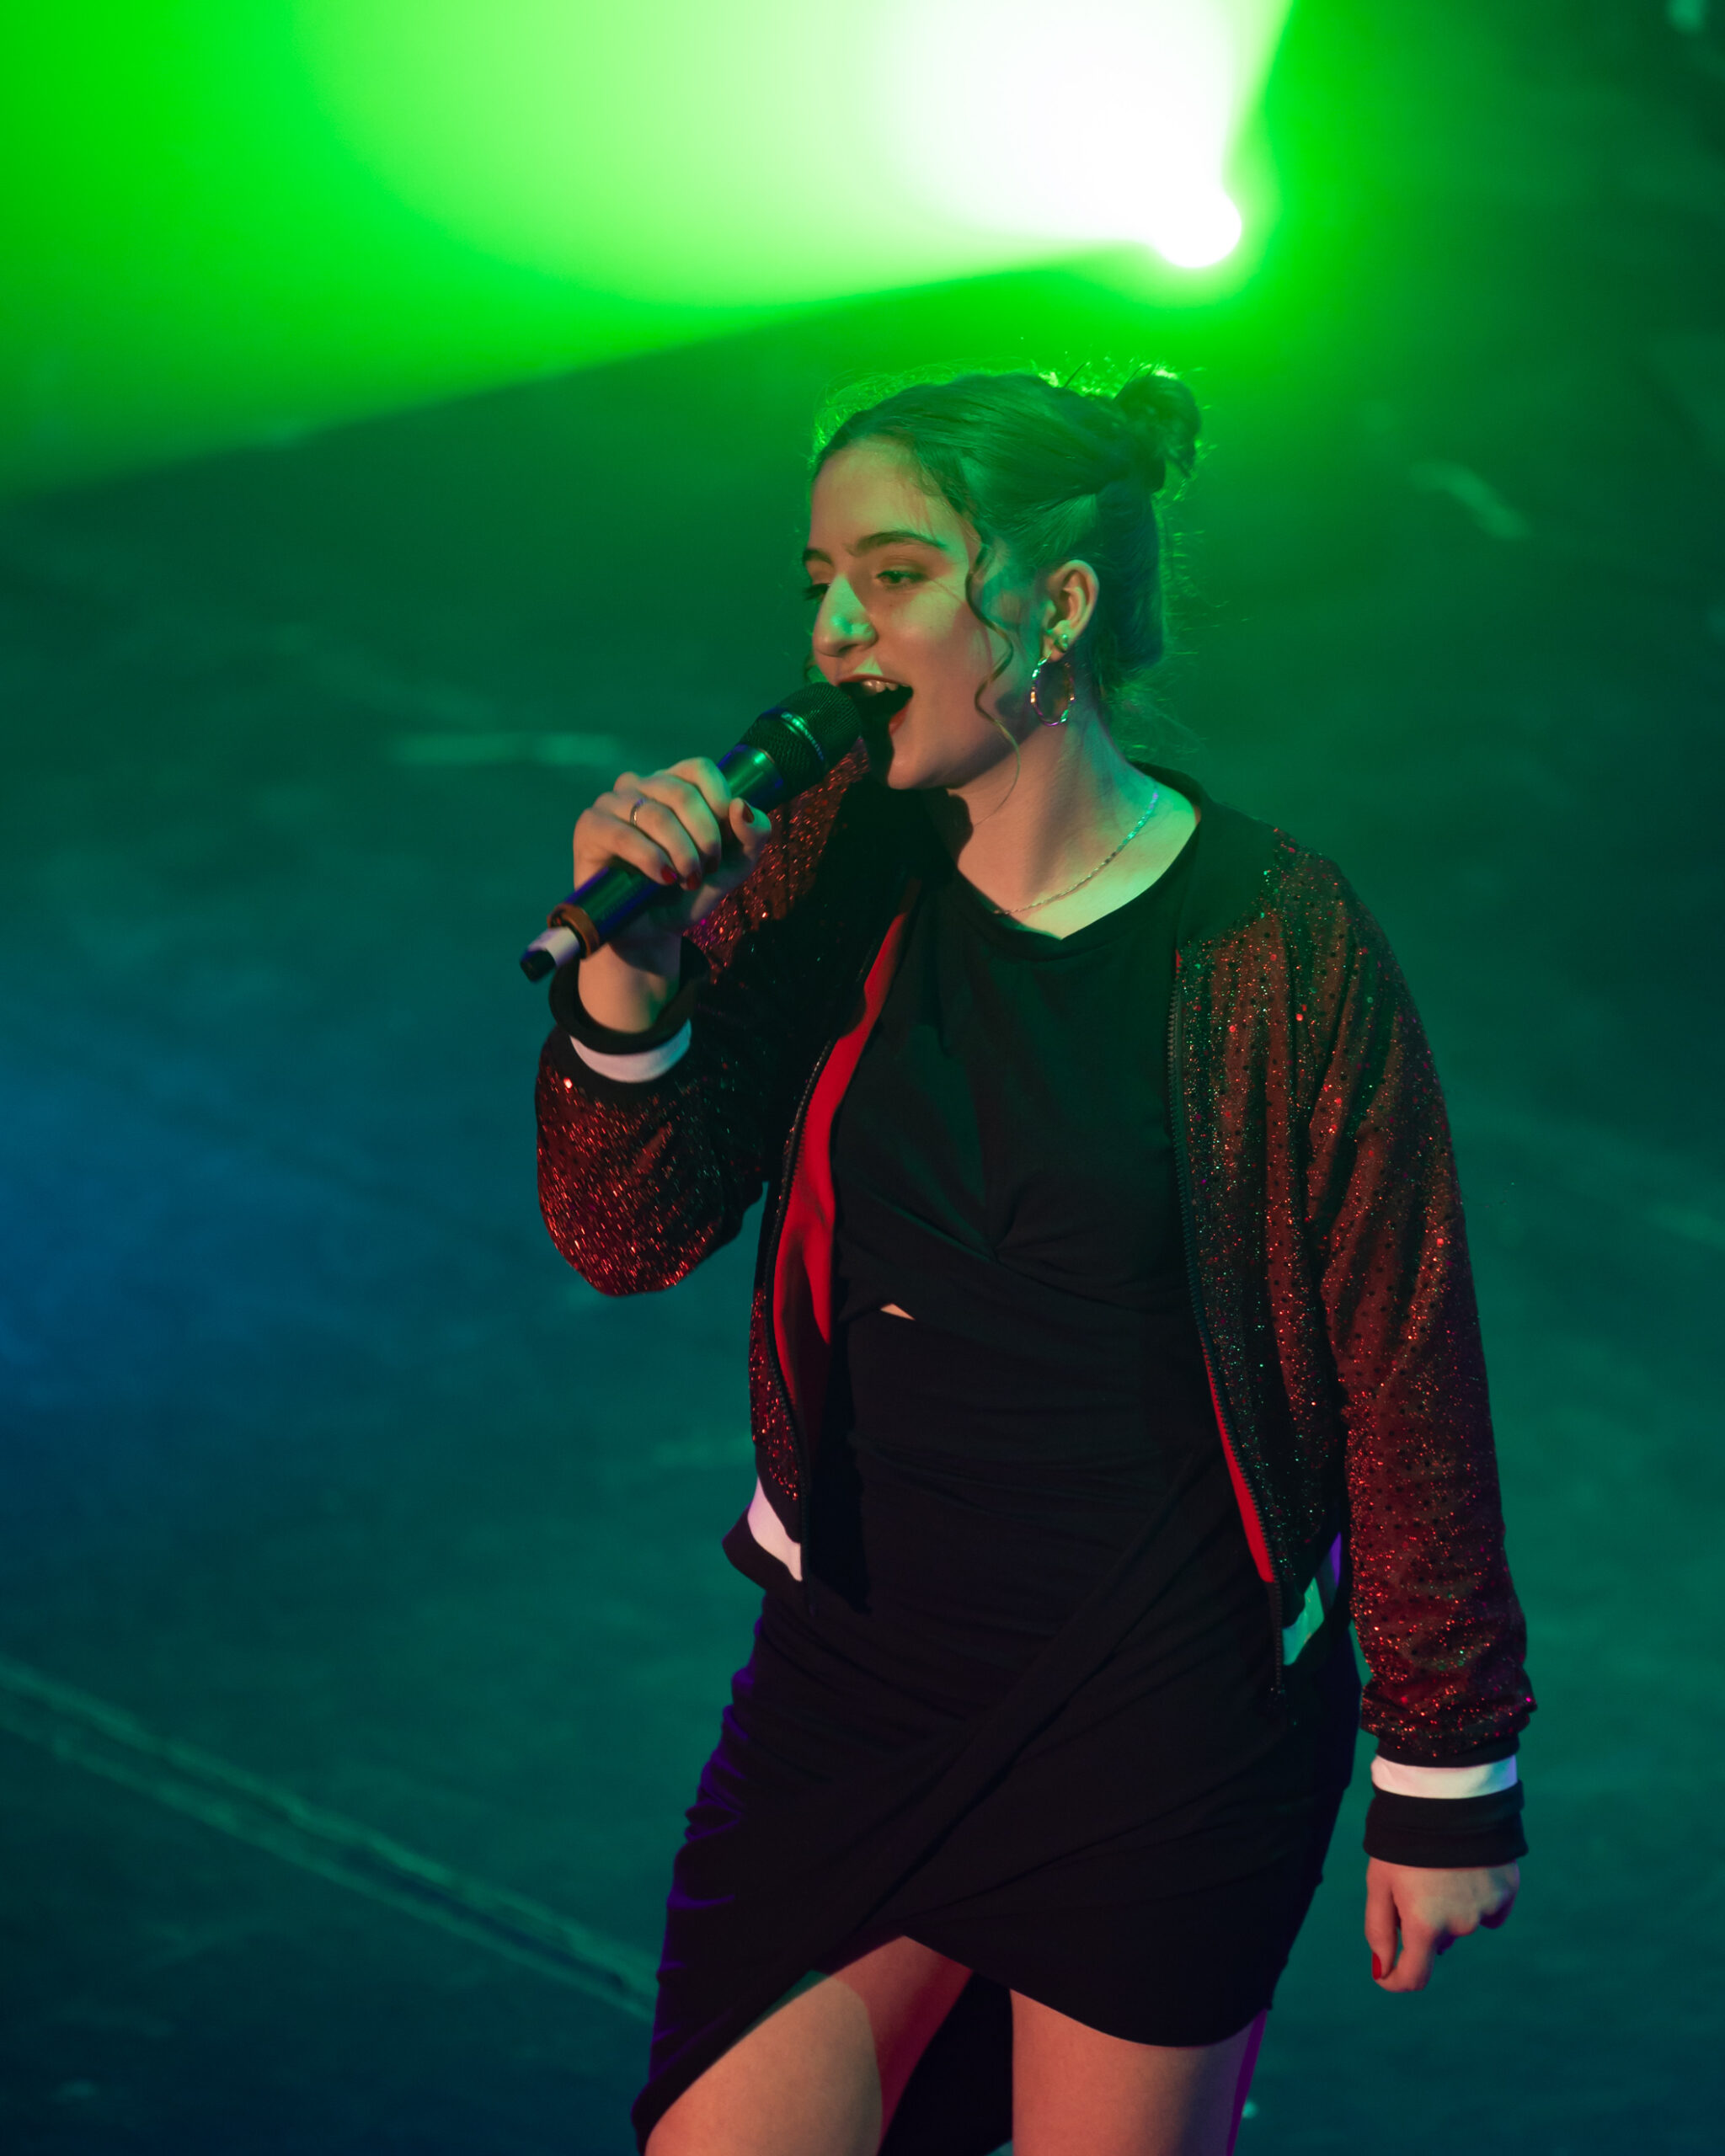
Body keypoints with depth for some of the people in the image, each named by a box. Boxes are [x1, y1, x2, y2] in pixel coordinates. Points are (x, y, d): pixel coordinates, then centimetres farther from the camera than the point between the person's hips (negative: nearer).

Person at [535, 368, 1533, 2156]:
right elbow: (628, 1235, -3)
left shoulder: (1279, 952, -15)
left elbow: (1406, 1372, -9)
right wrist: (630, 971, -22)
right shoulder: (832, 862, -4)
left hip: (1164, 1730, -4)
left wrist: (1446, 1777, -4)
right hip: (855, 1675, 4)